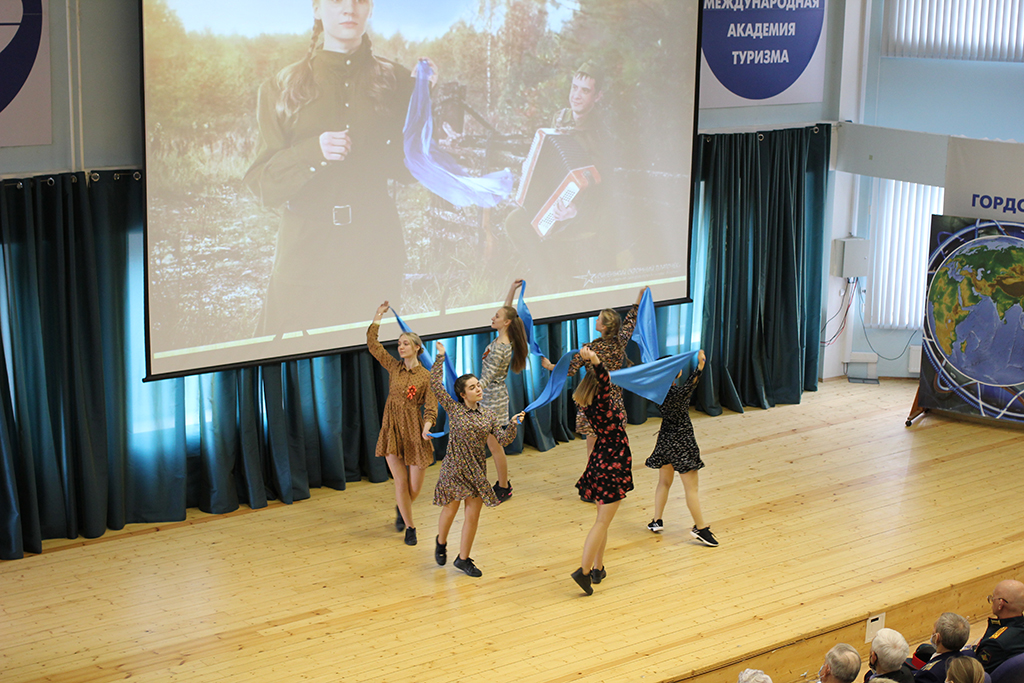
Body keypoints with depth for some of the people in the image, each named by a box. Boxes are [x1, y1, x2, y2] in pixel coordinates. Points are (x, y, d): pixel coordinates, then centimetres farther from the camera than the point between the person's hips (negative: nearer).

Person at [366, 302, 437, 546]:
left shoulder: (426, 376, -5)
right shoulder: (394, 367, 4)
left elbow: (431, 406, -10)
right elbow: (372, 344, 7)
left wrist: (427, 426, -27)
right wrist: (378, 316, 6)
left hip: (415, 430, -2)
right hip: (393, 428, 2)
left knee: (415, 487, 3)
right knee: (400, 482, -1)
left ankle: (401, 509, 38)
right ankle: (409, 527, 15)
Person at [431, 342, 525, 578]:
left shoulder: (488, 415, 4)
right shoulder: (454, 409, -6)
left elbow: (503, 439, -3)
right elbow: (436, 384, -10)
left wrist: (513, 424, -20)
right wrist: (440, 357, -7)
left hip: (477, 469, 3)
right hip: (454, 467, -3)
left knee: (473, 514, 4)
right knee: (450, 510, 8)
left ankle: (463, 558, 17)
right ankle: (441, 542, 39)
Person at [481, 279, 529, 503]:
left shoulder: (500, 349, -23)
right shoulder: (502, 339, 2)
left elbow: (487, 378, -27)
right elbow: (507, 310, 18)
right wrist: (512, 290, 18)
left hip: (494, 399, -9)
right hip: (492, 397, 9)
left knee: (494, 445, 0)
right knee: (494, 444, 16)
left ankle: (503, 489, 10)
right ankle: (503, 483, 25)